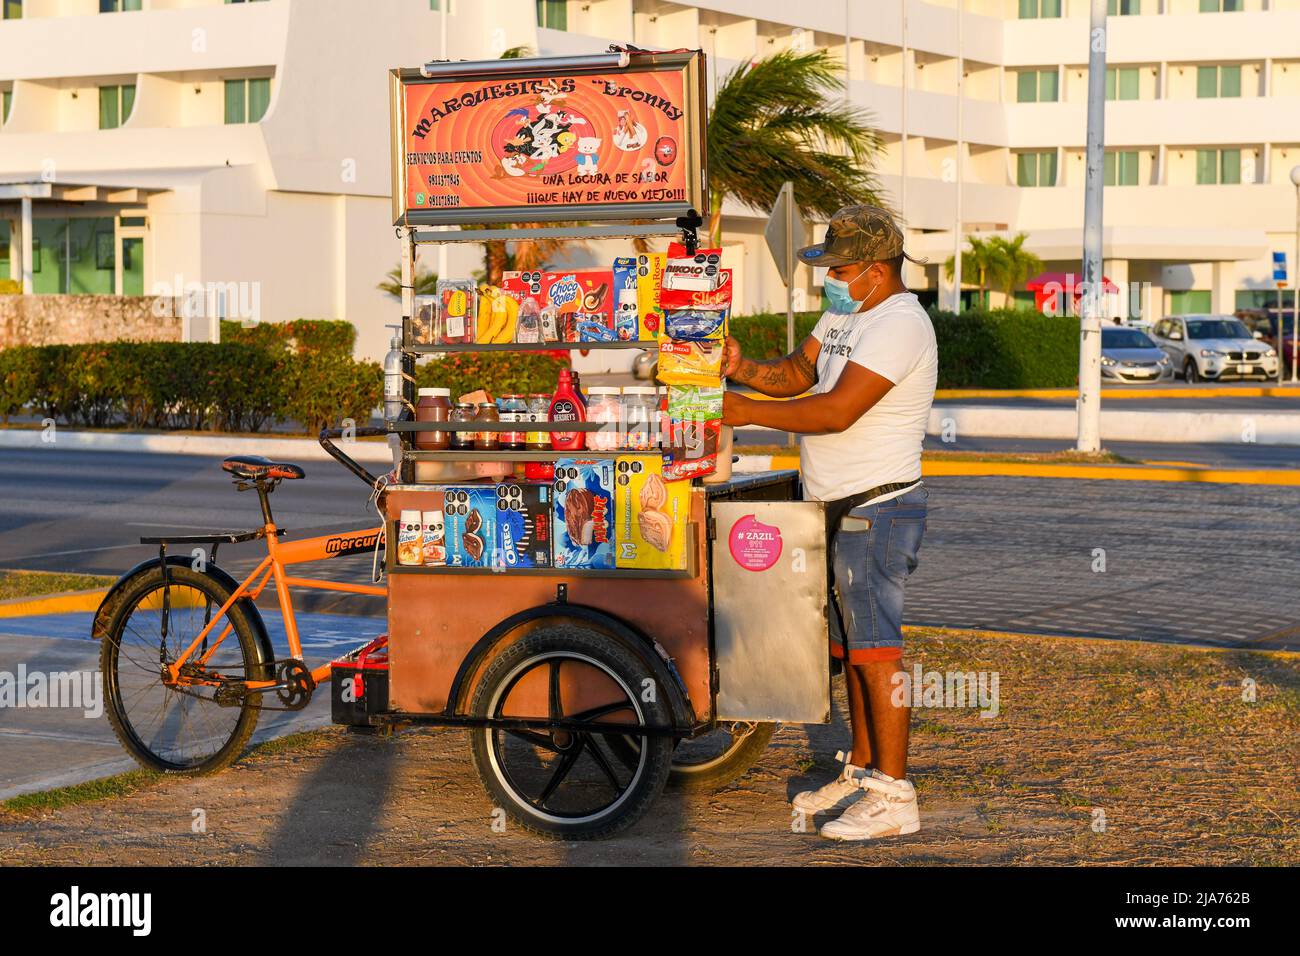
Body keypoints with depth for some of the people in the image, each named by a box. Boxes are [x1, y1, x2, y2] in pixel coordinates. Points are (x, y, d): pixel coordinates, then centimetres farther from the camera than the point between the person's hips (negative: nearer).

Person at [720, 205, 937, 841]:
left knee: (873, 646, -10)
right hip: (839, 510, 10)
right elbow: (798, 372, 15)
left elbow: (837, 410, -25)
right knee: (850, 645, 15)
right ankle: (862, 772, 25)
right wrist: (745, 371, -5)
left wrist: (745, 412, -20)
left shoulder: (899, 324, -19)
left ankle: (893, 796, -8)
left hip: (877, 509, -10)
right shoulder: (847, 312, 14)